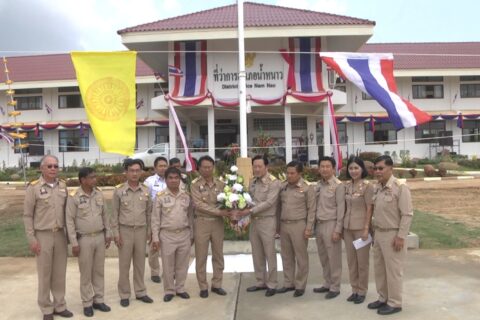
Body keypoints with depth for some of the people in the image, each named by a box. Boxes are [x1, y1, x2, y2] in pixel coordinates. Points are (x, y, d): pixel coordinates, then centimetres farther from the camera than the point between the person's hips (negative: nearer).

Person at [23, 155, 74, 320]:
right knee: (44, 273, 7)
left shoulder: (63, 186, 4)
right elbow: (27, 216, -6)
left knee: (60, 272, 12)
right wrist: (31, 239, -9)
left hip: (60, 234, 4)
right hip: (43, 235, -4)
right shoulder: (33, 187, -8)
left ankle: (60, 305, 25)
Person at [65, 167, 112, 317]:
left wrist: (108, 234, 9)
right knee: (86, 273, 6)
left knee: (99, 271, 13)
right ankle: (87, 303, 20)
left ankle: (98, 300, 25)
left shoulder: (99, 194, 3)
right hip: (84, 239, -4)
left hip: (100, 237, 5)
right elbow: (70, 221, -10)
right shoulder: (73, 197, -12)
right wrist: (74, 243, -12)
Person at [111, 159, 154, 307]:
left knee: (140, 263, 11)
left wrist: (150, 231, 7)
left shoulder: (146, 190, 2)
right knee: (124, 264, 6)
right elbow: (114, 214, -2)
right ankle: (124, 295, 19)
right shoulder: (119, 190, -6)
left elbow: (149, 212, 8)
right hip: (125, 230, -2)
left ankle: (140, 292, 24)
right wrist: (116, 233, -6)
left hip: (141, 230, 2)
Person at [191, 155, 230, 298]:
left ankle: (216, 284, 25)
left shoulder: (220, 184, 3)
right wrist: (218, 211, -19)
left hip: (218, 222, 3)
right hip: (202, 222, -3)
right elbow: (199, 205, -16)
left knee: (218, 255, 11)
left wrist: (229, 213, -19)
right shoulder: (195, 184, -7)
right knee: (201, 257, 5)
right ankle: (203, 287, 19)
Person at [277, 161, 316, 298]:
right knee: (286, 256, 13)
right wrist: (278, 224, 9)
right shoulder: (282, 187, 7)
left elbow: (311, 209, -6)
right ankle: (288, 283, 26)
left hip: (299, 225, -5)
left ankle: (300, 285, 18)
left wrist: (309, 228, -10)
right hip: (283, 225, 5)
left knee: (301, 257, 6)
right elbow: (279, 206, 12)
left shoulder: (307, 187, -7)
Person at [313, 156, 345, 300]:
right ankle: (327, 284, 28)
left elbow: (341, 209, -12)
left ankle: (335, 287, 15)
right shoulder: (318, 185, 10)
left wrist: (337, 230, -15)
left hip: (331, 224, -6)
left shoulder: (338, 186, -10)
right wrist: (313, 225, 9)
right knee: (323, 257, 15)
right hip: (319, 224, 7)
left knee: (333, 258, 2)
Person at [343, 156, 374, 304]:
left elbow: (370, 209, -11)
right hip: (347, 227, 6)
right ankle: (354, 289, 25)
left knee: (362, 260, 6)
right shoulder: (347, 185, 6)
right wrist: (342, 226, 10)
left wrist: (366, 228, -15)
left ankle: (362, 291, 20)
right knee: (351, 260, 12)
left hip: (361, 227, -5)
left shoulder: (367, 186, -10)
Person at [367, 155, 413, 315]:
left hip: (392, 235, -8)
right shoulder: (377, 188, 7)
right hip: (379, 233, 8)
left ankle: (394, 303, 18)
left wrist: (401, 236, -18)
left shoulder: (400, 188, -15)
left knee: (393, 270, 4)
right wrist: (374, 231, 14)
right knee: (379, 268, 16)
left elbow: (407, 214, -16)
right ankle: (383, 298, 31)